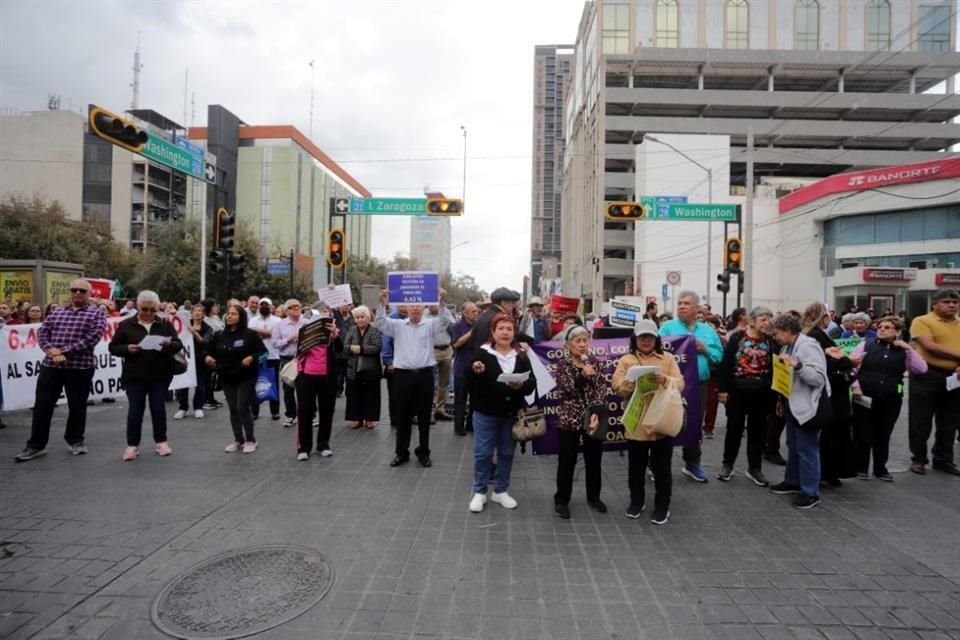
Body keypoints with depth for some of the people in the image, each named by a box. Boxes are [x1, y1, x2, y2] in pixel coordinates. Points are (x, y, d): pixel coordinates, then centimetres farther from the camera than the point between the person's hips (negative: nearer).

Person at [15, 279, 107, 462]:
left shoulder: (97, 313, 1)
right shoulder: (57, 311, 15)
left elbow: (92, 337, -12)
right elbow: (42, 332, 9)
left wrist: (65, 351, -16)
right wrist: (51, 350, -11)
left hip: (80, 367, -3)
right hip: (50, 365, 4)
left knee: (77, 406, 8)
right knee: (42, 406, 5)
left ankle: (75, 440, 25)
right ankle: (36, 445, 16)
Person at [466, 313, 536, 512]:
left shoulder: (521, 356, 3)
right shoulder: (482, 353, -6)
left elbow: (532, 383, 0)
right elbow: (468, 379, -11)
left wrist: (521, 385, -21)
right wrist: (474, 371, -33)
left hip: (511, 414, 3)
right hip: (485, 413, -3)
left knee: (507, 453, 13)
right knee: (483, 453, 5)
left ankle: (501, 491, 29)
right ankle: (479, 492, 20)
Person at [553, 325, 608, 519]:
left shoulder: (595, 362, 4)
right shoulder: (563, 364, -2)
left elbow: (601, 390, -2)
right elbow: (564, 392, -11)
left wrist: (597, 413, -14)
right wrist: (582, 376, -21)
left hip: (592, 418, 3)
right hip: (570, 419, -2)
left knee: (594, 460, 13)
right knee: (567, 461, 4)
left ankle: (594, 497, 31)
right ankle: (561, 500, 18)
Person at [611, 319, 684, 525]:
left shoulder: (668, 359, 6)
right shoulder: (626, 360, 4)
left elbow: (680, 384, -3)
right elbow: (616, 385, -5)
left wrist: (665, 380, -23)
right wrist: (633, 382, -24)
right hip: (636, 424, 1)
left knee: (661, 467, 8)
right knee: (636, 466, 13)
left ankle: (662, 506, 22)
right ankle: (637, 501, 30)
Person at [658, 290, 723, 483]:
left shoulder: (708, 330, 11)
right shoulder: (667, 327, -1)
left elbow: (719, 355, 6)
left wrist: (705, 349, -10)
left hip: (699, 385, 4)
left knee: (695, 424, 14)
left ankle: (692, 464, 29)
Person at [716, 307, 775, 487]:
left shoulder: (770, 341, 3)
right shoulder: (737, 338, -6)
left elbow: (773, 368, 5)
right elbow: (726, 364, -8)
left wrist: (773, 393, 1)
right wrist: (723, 389, -11)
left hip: (761, 393, 3)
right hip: (737, 390, -3)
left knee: (757, 430, 10)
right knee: (734, 428, 8)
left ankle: (754, 468, 23)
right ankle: (727, 465, 21)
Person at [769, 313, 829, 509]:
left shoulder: (808, 346, -18)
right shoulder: (787, 347, 9)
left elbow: (818, 378, -24)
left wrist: (797, 365, -34)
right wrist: (782, 399, 15)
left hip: (808, 405, -9)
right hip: (793, 404, 9)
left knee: (807, 449, -2)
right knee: (793, 446, 18)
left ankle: (811, 492, 7)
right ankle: (793, 481, 31)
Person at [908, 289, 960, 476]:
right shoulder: (922, 321, -6)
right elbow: (930, 346, -16)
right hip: (927, 376, -5)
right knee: (921, 421, 2)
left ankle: (943, 459, 26)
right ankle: (918, 459, 13)